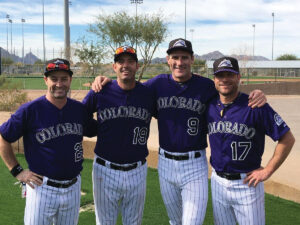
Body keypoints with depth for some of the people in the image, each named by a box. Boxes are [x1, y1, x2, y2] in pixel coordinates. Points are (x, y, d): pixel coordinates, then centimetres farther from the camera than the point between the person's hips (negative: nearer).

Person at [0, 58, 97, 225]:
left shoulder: (79, 109, 2)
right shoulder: (30, 110, -11)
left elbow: (94, 131, 17)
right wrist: (17, 171, -6)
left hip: (73, 188, 5)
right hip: (42, 188, -4)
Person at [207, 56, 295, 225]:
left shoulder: (255, 106, -14)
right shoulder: (209, 106, 0)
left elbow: (288, 139, -11)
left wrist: (267, 171, -11)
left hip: (247, 183, -4)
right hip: (217, 181, 4)